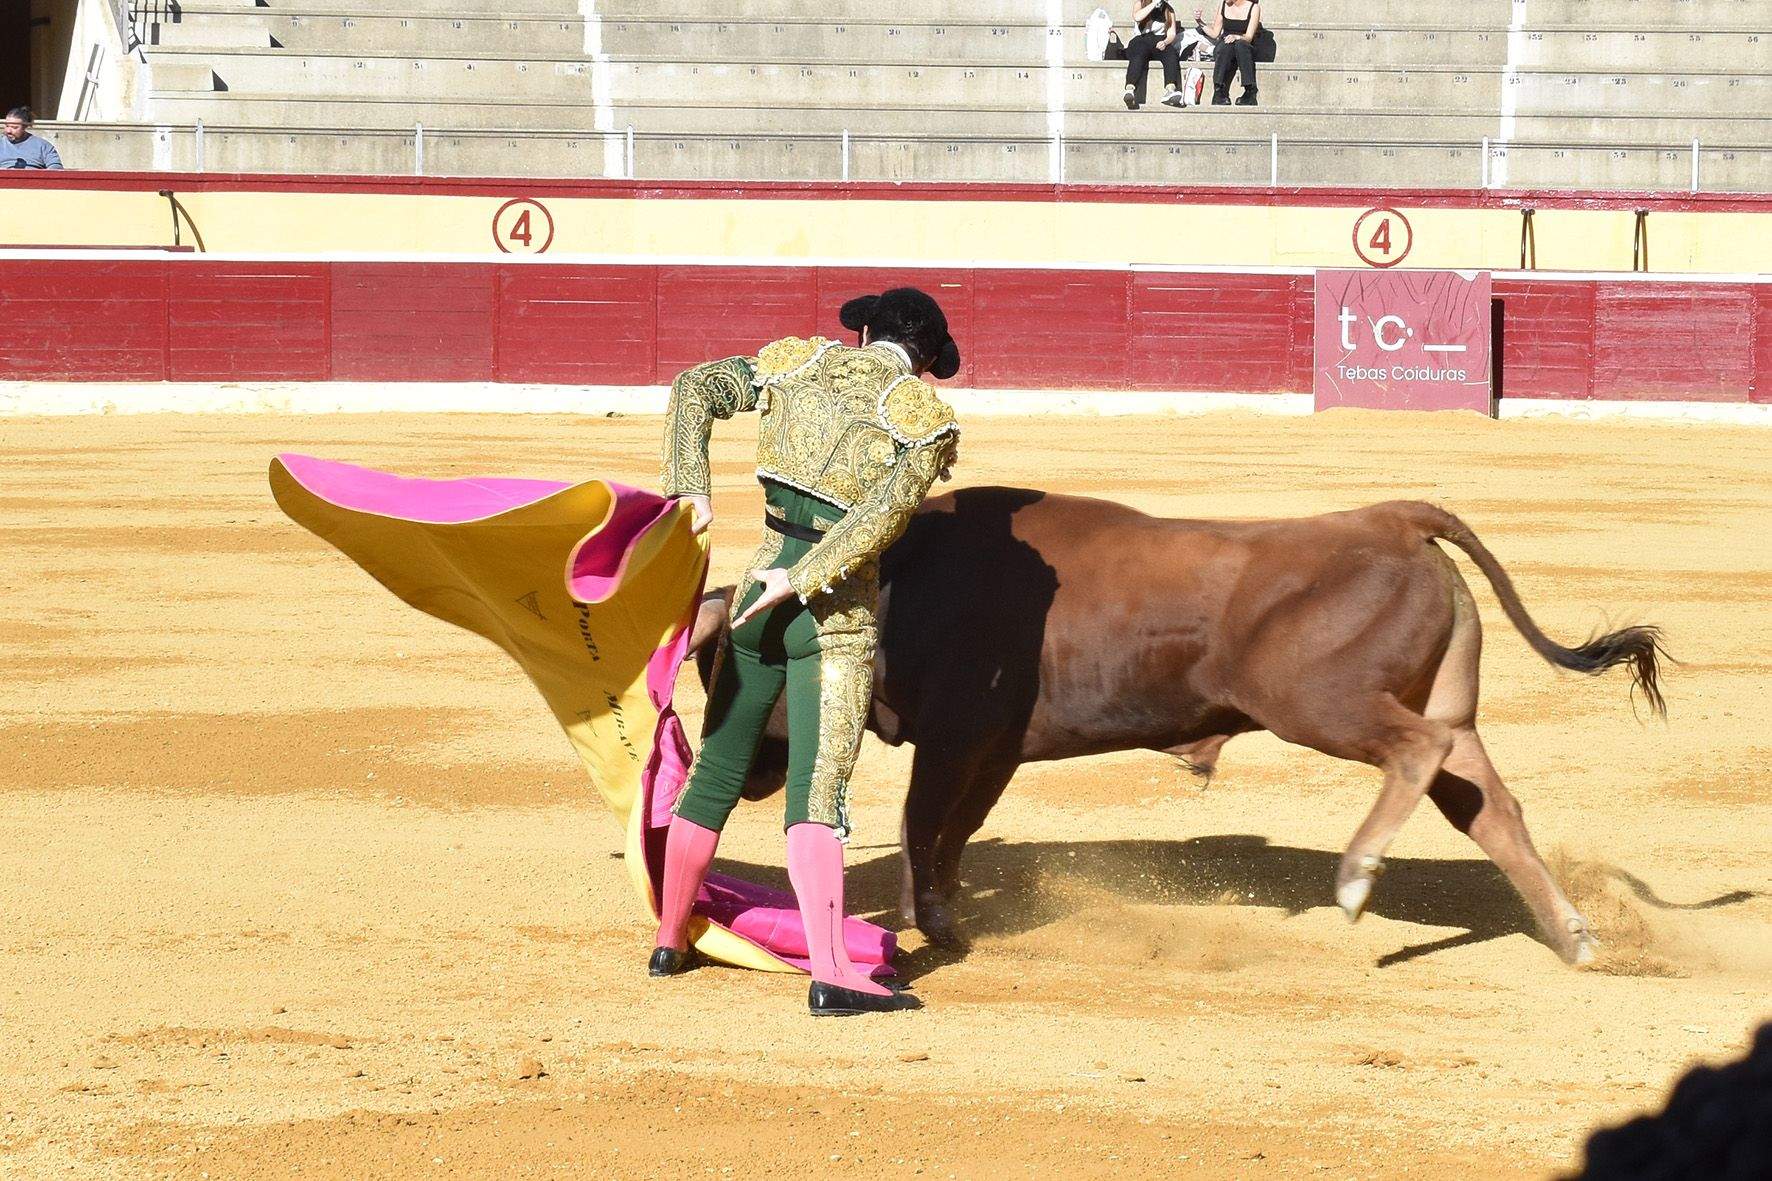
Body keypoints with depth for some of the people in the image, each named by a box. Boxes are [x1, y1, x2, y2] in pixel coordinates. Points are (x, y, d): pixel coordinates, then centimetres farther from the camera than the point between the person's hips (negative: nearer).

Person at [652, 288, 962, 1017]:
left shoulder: (799, 363, 9)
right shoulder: (928, 421, -3)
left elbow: (695, 389, 4)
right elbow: (886, 511, -16)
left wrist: (690, 493, 0)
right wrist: (801, 581, -16)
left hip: (759, 594, 4)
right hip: (841, 613, -4)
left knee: (716, 773, 18)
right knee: (818, 793, -12)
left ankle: (670, 942, 29)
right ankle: (830, 976, -23)